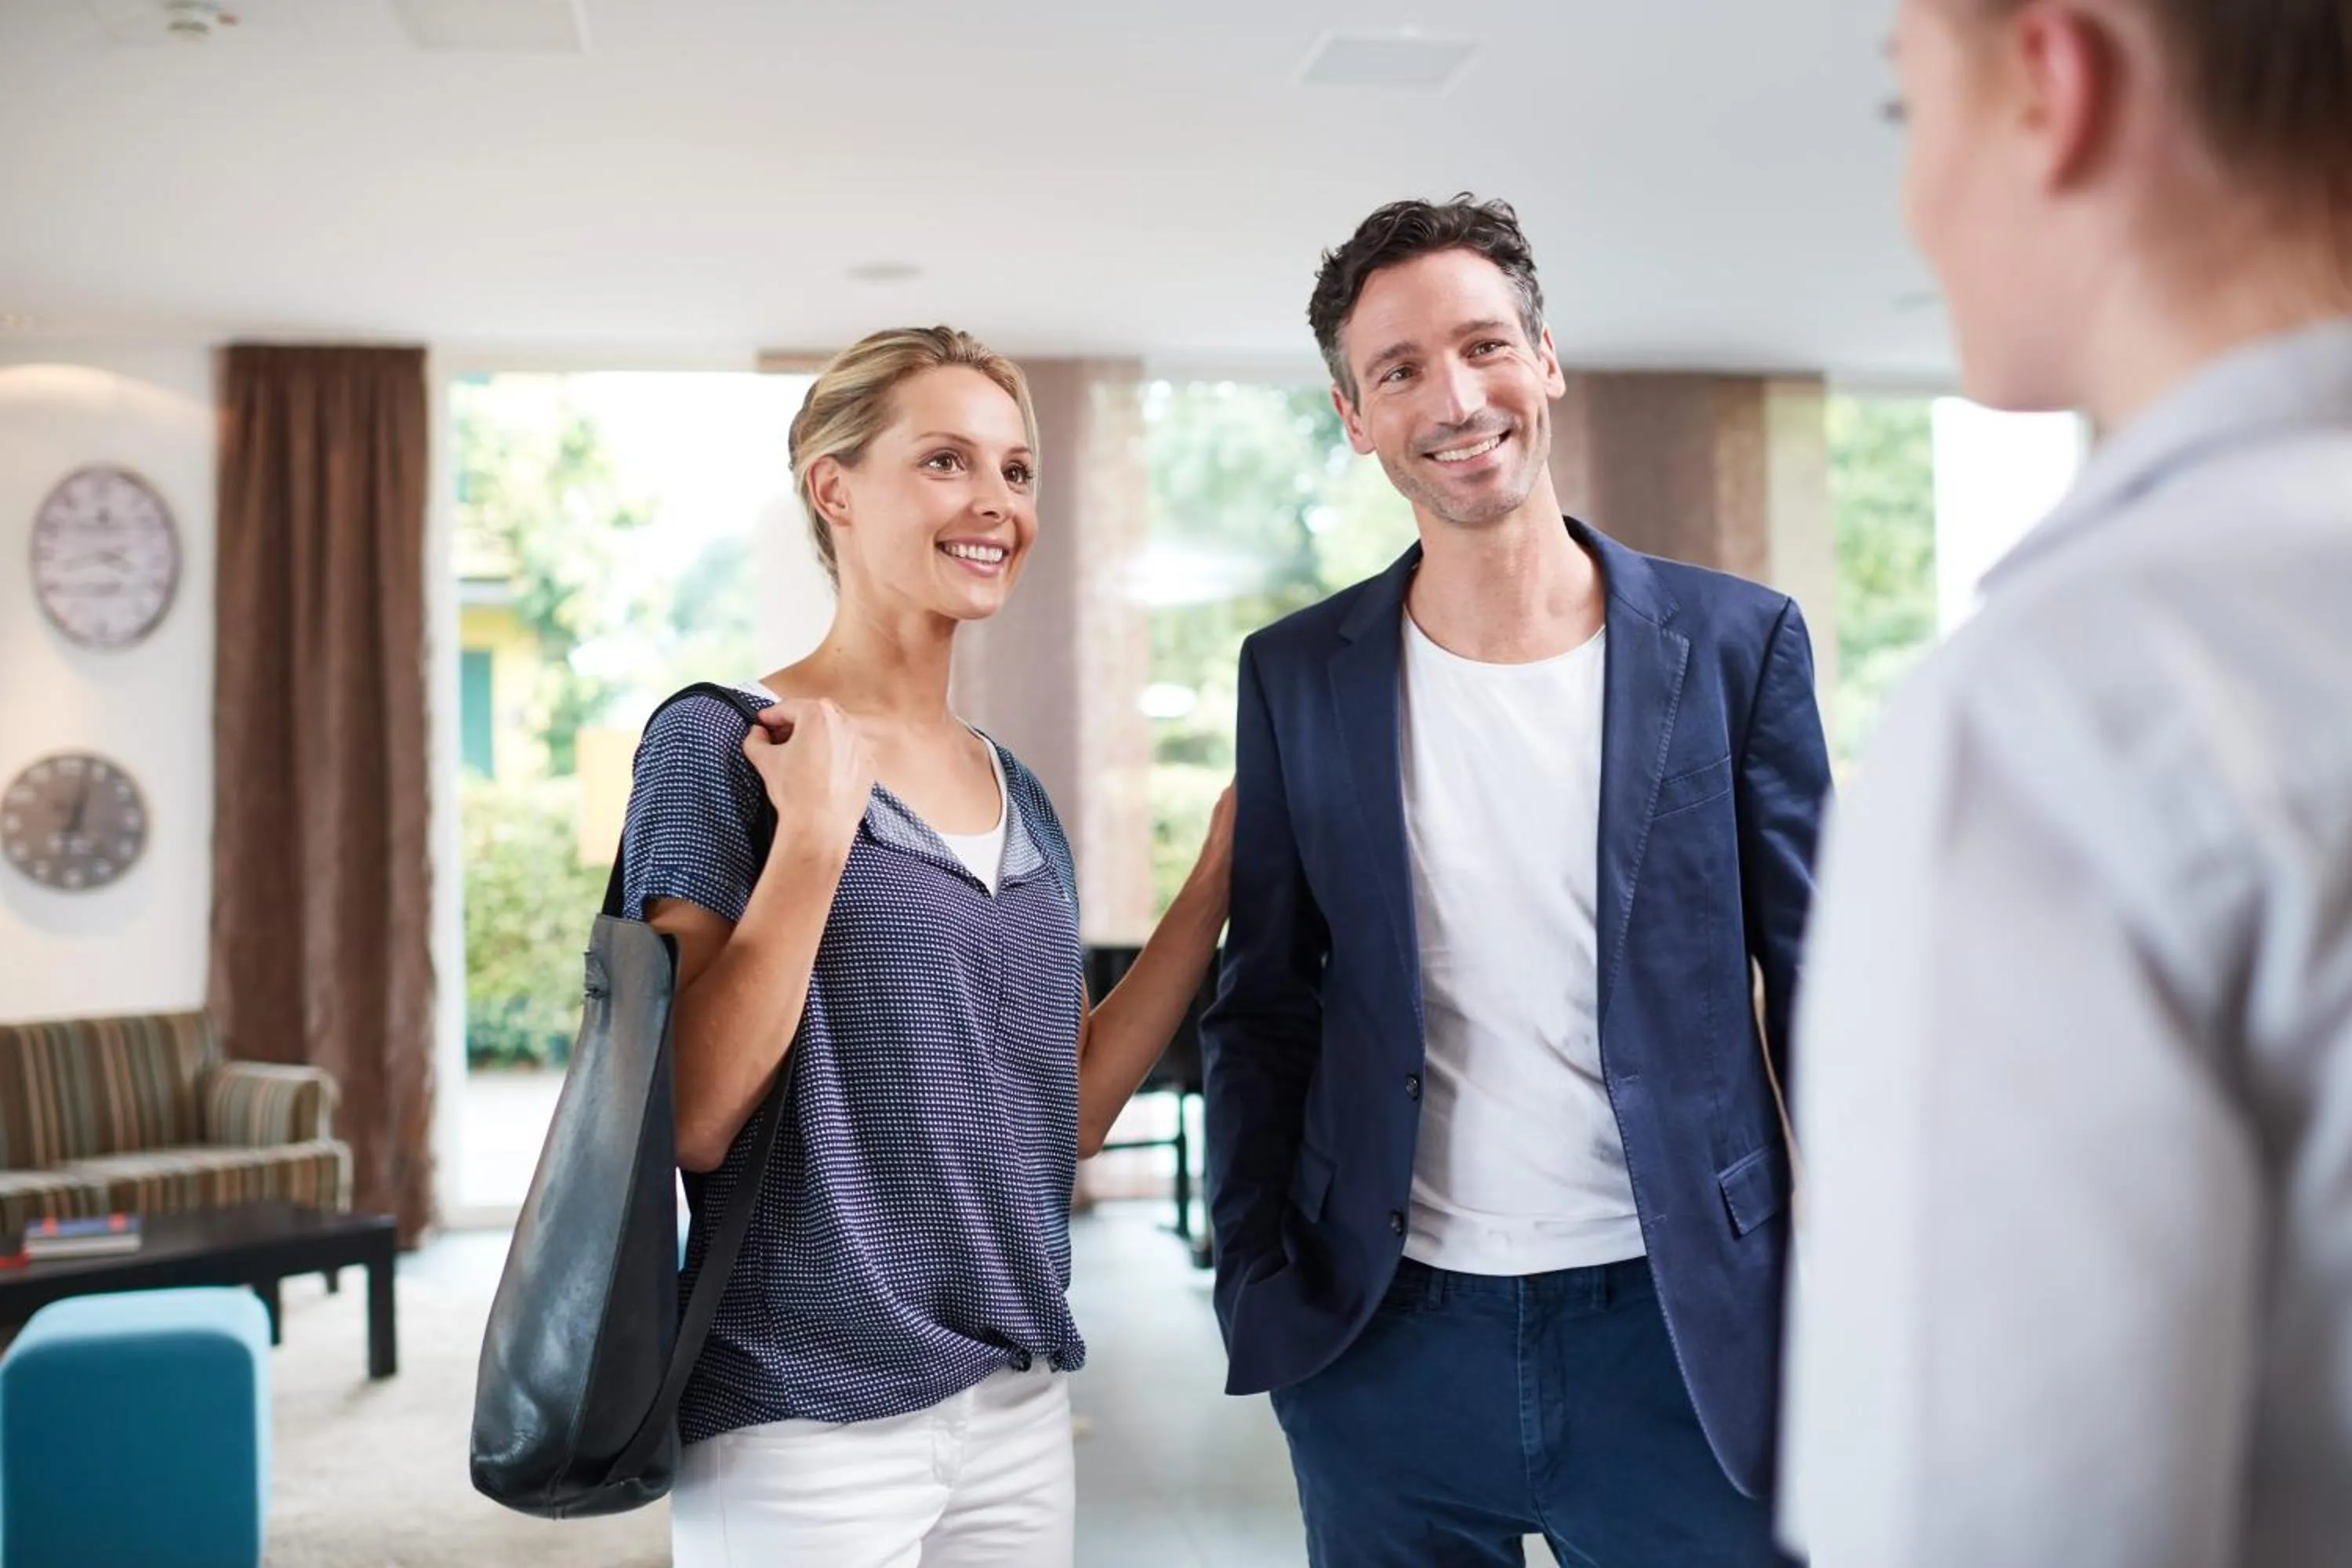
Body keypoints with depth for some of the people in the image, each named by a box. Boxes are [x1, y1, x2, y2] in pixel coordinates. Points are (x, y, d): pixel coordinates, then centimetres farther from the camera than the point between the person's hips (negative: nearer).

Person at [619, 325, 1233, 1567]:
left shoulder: (1019, 797, 8)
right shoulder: (721, 744, -11)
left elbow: (1068, 1110, 7)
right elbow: (694, 1121, -16)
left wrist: (1220, 869, 4)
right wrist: (815, 836, -24)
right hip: (805, 1425, -6)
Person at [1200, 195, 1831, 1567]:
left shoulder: (1737, 642, -2)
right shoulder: (1298, 677, 1)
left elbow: (1822, 992, 0)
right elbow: (1265, 1013, 6)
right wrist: (1255, 1289, 0)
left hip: (1679, 1330, -1)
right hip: (1388, 1345, 1)